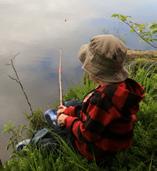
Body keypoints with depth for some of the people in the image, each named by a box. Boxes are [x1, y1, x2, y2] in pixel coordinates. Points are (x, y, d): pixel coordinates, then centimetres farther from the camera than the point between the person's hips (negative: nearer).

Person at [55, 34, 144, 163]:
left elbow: (86, 135, -28)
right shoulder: (123, 85, -10)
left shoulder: (104, 97, -40)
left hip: (98, 151, -9)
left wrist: (67, 120, -11)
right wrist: (69, 111, 1)